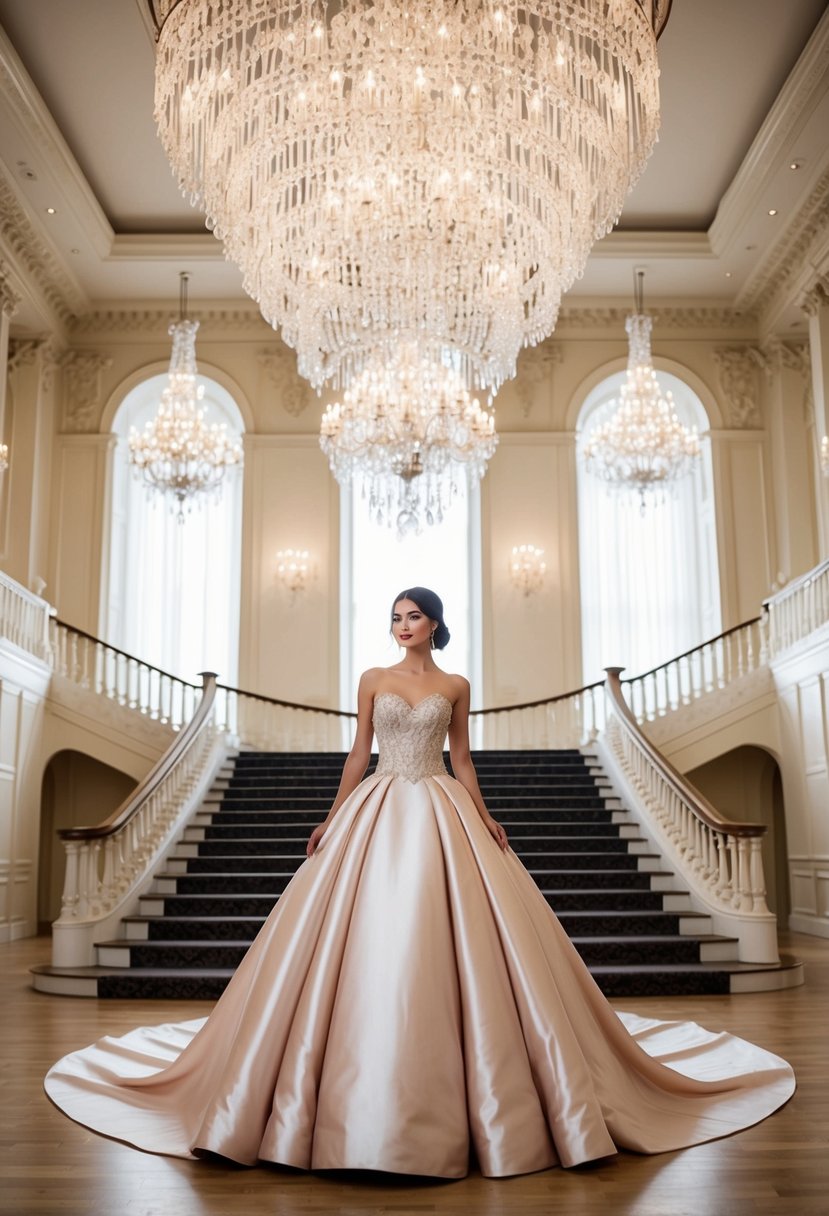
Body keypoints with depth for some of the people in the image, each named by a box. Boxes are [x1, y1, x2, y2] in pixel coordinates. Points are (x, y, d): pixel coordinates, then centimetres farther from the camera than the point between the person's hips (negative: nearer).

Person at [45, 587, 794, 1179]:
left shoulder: (455, 686, 7)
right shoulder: (373, 681, 8)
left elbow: (461, 760, 8)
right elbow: (358, 755, 8)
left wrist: (488, 823, -1)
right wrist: (331, 821, 3)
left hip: (440, 814, -1)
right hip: (378, 813, 1)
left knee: (442, 937, -5)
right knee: (368, 938, -2)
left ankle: (447, 1093, 9)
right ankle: (370, 1095, 11)